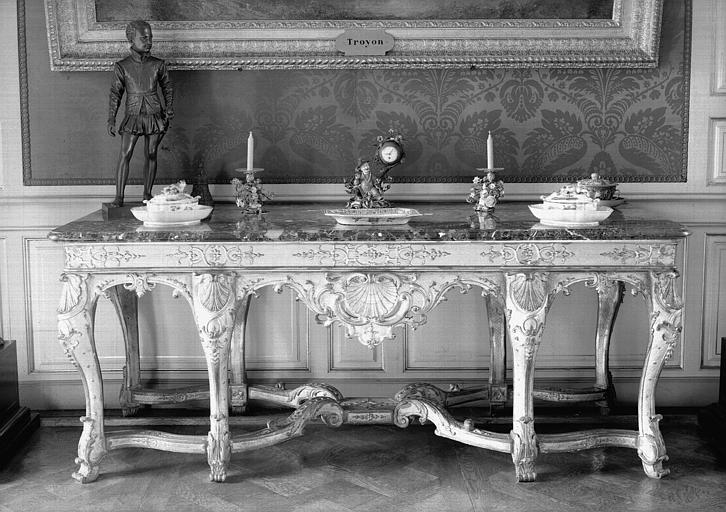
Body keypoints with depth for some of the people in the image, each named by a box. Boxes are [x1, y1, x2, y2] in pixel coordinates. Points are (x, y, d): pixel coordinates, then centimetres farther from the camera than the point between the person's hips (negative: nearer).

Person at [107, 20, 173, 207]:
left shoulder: (158, 64, 4)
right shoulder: (122, 66, 0)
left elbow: (167, 87, 16)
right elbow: (115, 93, 3)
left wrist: (169, 108, 4)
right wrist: (111, 119, -3)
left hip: (154, 114, 1)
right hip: (133, 115, -1)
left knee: (150, 155, 5)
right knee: (124, 154, -9)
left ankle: (147, 194, 15)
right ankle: (119, 196, -5)